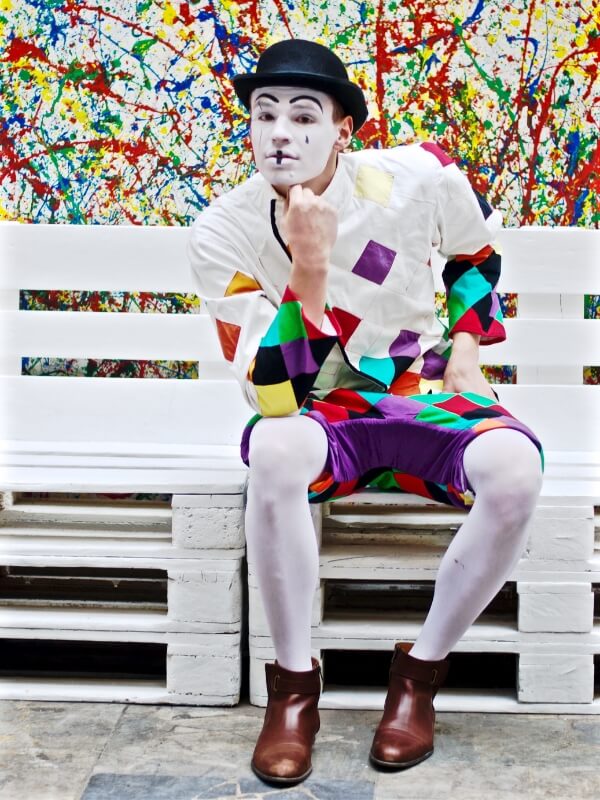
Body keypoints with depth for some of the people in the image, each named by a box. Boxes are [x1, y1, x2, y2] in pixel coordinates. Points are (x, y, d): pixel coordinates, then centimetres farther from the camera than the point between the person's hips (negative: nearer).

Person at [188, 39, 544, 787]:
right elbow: (272, 397, -21)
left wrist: (465, 346, 3)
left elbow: (476, 252, 14)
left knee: (515, 468, -31)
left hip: (426, 395, 2)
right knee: (276, 451, -39)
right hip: (321, 411, -1)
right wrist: (310, 268, -30)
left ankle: (420, 669, -10)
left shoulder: (419, 177, -10)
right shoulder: (223, 234, -14)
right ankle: (294, 686, -18)